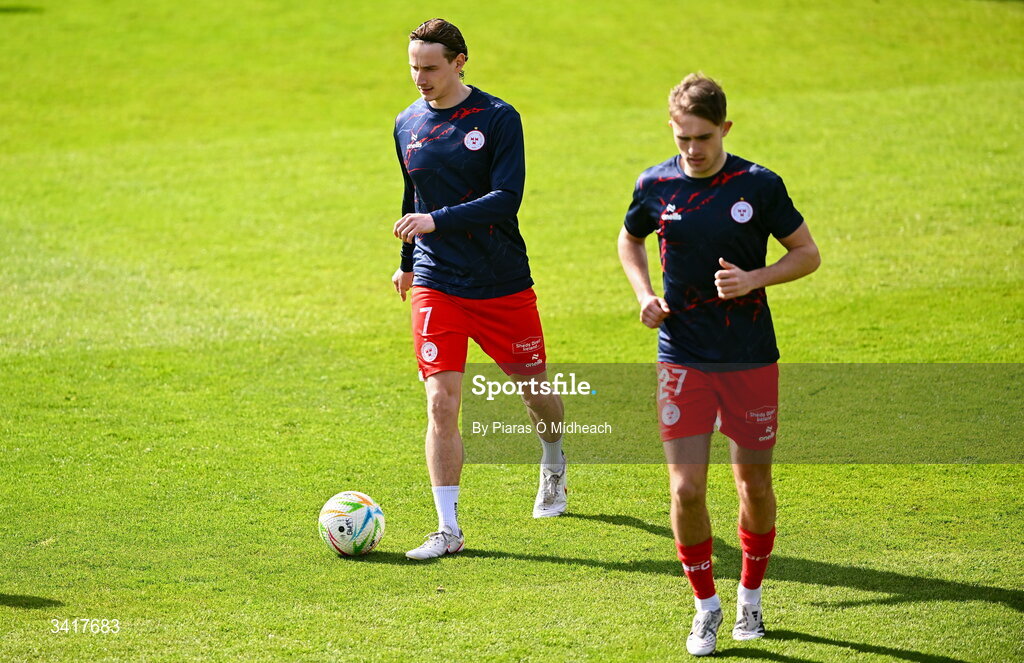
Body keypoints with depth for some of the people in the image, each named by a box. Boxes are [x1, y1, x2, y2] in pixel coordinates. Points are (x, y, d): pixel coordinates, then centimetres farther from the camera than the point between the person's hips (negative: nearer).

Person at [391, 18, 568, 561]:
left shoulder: (497, 119, -10)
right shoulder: (407, 125, 5)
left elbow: (507, 198, -20)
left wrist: (438, 221, -30)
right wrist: (408, 262, 30)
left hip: (504, 285, -2)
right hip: (436, 287, 2)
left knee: (533, 387, 13)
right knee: (441, 402, -10)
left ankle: (554, 464, 47)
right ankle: (448, 530, -7)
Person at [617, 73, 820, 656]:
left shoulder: (759, 185, -7)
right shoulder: (656, 185, -2)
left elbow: (808, 253, 2)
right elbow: (630, 240, 18)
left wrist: (754, 279, -14)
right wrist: (644, 293, 0)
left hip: (752, 358, -1)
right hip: (682, 360, 1)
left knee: (756, 484, 8)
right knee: (687, 489, -7)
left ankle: (750, 596, 30)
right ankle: (706, 605, 11)